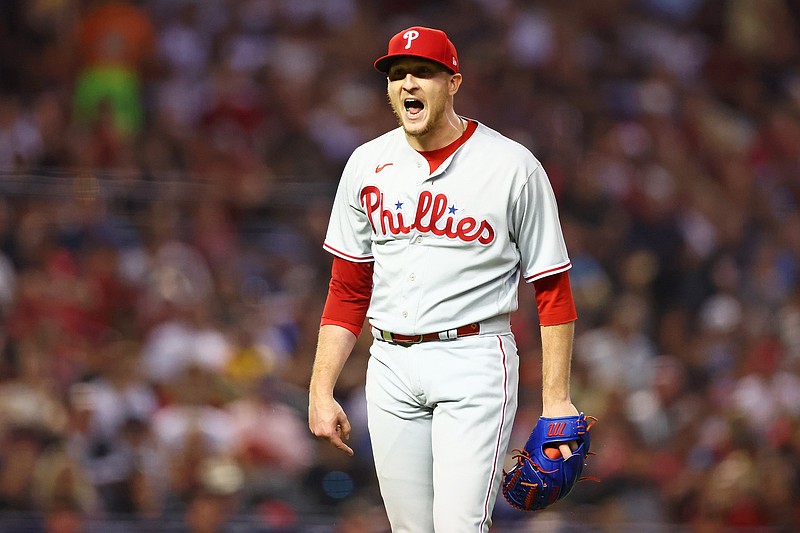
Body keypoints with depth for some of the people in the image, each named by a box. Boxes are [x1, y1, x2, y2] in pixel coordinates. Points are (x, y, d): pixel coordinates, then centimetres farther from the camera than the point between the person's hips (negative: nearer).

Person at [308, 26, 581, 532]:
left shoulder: (513, 167, -5)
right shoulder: (368, 164, 8)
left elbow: (554, 290, -2)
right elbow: (347, 291, 13)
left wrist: (556, 398, -9)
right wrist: (321, 390, 5)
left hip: (474, 362, -5)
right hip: (391, 366, 5)